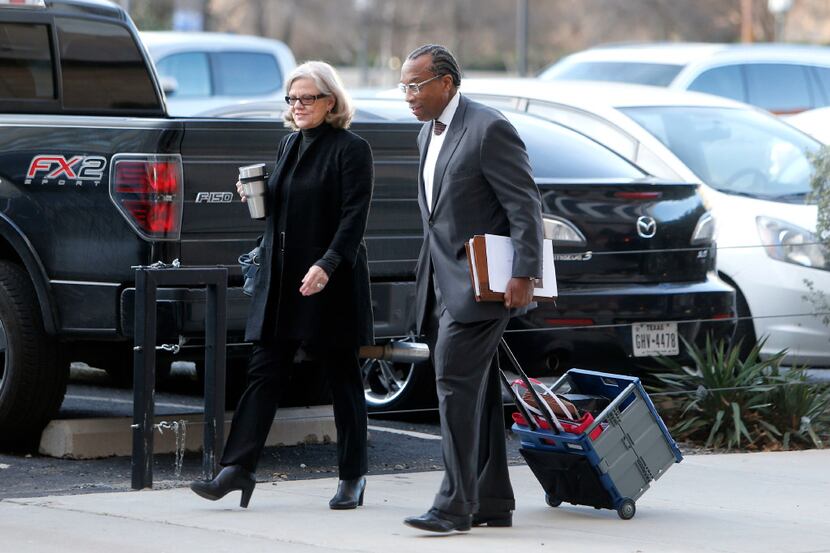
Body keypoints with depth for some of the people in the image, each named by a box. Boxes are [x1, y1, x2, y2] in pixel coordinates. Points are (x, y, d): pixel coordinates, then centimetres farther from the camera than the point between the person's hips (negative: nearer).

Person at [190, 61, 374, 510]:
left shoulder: (351, 149, -8)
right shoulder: (289, 145, 14)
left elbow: (354, 216, -16)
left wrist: (327, 264, -27)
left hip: (330, 284, -6)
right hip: (281, 279, 6)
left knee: (342, 378, 4)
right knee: (264, 372, 0)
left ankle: (353, 477, 14)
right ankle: (237, 469, -3)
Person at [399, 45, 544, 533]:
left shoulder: (489, 129, -12)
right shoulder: (428, 134, 16)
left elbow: (526, 205, -15)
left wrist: (524, 275, -20)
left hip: (480, 286, -9)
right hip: (446, 285, 9)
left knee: (456, 385, -14)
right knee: (477, 392, 11)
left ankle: (455, 505, -15)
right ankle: (492, 503, 16)